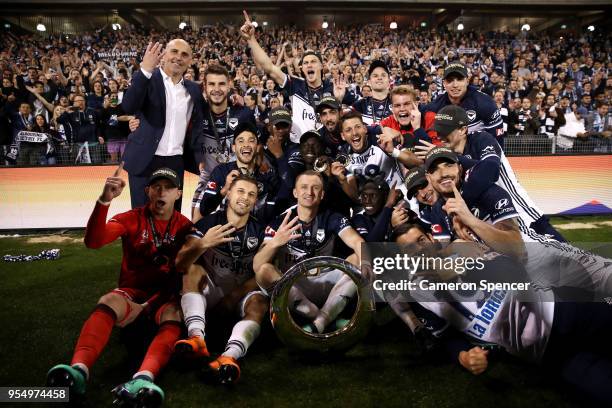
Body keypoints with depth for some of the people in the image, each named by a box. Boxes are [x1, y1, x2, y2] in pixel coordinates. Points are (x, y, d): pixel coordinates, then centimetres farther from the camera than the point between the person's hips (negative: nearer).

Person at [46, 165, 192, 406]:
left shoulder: (184, 226, 3)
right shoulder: (131, 219, 0)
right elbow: (93, 241, -18)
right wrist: (105, 200, -32)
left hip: (166, 295, 0)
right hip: (131, 292, 1)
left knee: (173, 315, -34)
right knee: (108, 302, -32)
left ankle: (142, 380, -59)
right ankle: (78, 370, -51)